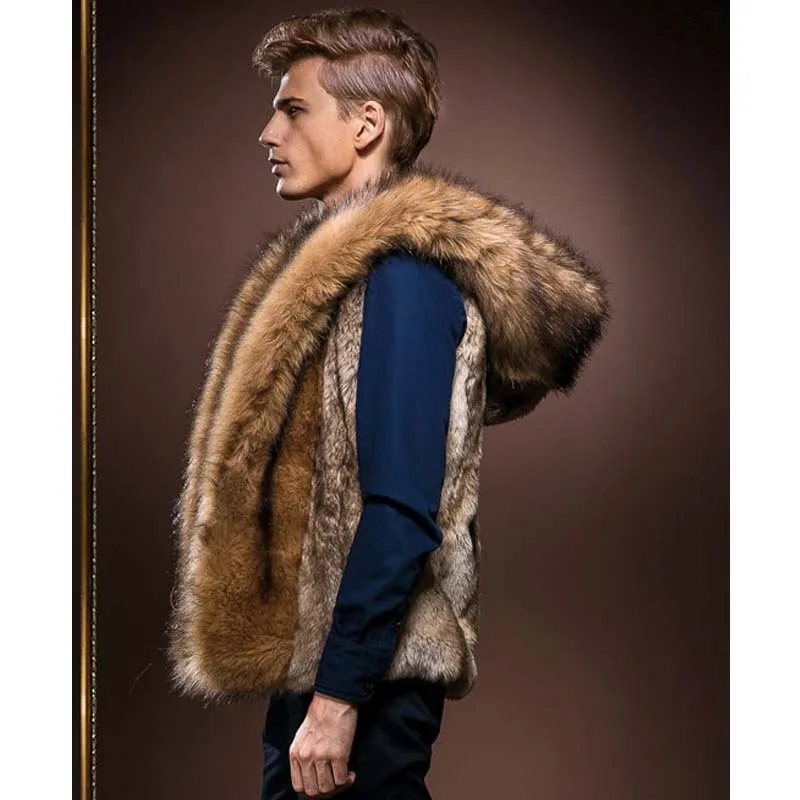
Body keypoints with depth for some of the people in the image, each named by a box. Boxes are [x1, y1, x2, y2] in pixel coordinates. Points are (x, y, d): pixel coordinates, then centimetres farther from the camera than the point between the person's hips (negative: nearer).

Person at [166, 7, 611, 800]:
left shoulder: (404, 274, -16)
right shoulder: (339, 261, 13)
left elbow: (401, 511, -22)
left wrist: (337, 697, -21)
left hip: (360, 674, -9)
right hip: (308, 655, 9)